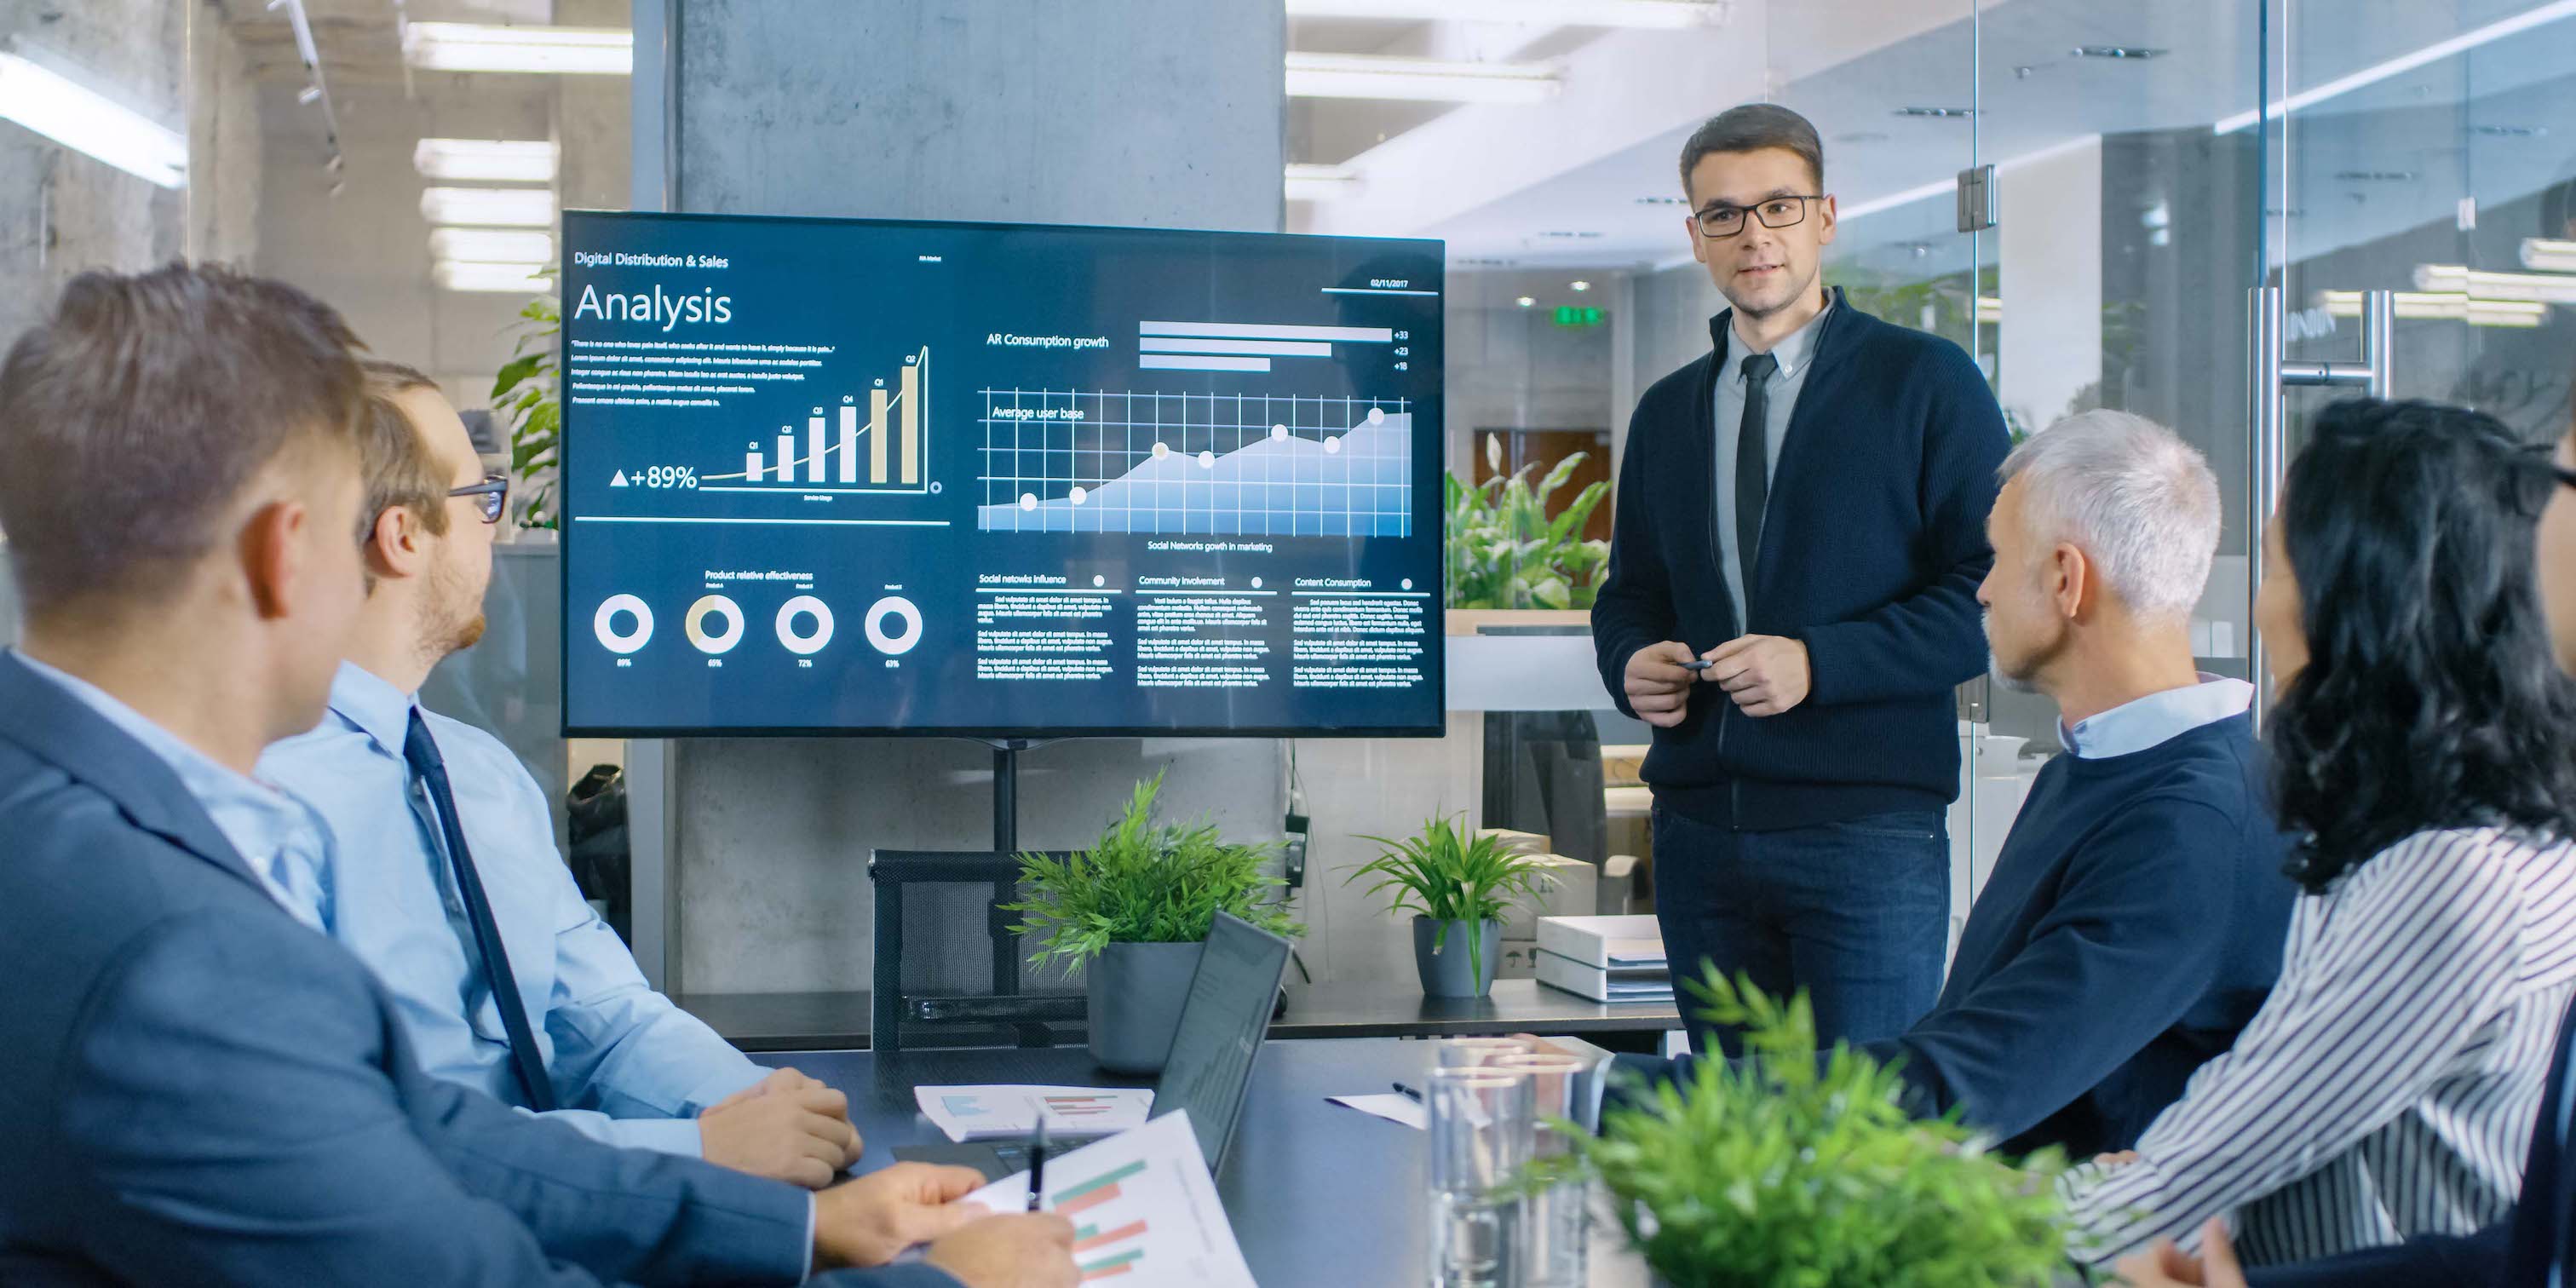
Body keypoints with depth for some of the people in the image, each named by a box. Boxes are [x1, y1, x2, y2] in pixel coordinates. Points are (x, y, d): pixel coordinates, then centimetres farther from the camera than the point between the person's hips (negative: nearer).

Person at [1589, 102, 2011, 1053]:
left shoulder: (1927, 382, 0)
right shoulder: (1666, 412, 17)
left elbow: (1996, 591, -6)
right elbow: (1630, 593, 24)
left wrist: (1819, 661, -16)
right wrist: (1631, 663, 0)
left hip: (1867, 826, -5)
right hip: (1700, 825, 5)